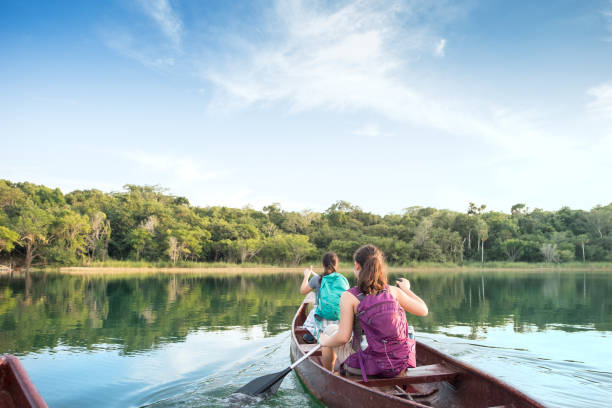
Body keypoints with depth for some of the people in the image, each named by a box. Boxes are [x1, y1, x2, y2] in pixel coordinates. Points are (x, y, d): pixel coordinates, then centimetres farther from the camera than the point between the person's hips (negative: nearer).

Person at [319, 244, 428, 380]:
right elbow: (423, 310, 5)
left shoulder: (349, 296, -13)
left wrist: (324, 341, 7)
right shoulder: (393, 291, -3)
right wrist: (407, 289, 21)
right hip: (403, 362, 4)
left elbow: (343, 337, -14)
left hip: (374, 366, -4)